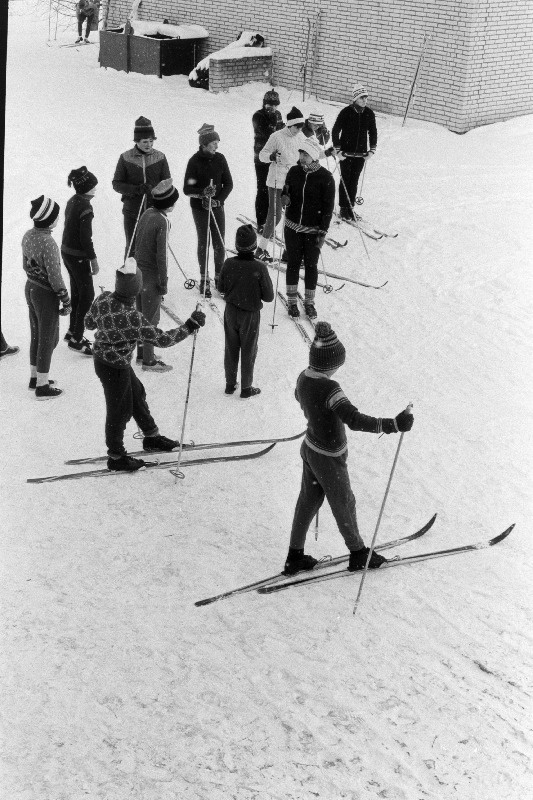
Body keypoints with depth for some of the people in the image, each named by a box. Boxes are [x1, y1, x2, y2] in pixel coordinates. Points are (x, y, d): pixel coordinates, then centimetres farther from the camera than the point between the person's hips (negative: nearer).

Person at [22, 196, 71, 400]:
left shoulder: (28, 236, -3)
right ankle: (42, 387, 15)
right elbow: (55, 278, -23)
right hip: (46, 295, -8)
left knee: (36, 335, 21)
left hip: (30, 288, 8)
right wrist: (66, 302, -12)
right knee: (48, 339, 6)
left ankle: (35, 377, 34)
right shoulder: (48, 244, -27)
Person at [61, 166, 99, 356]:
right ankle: (76, 339, 6)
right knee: (87, 294, 1)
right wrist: (93, 259, -14)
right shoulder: (85, 207, -23)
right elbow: (85, 238, -22)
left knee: (77, 292, 20)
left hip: (66, 251, 9)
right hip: (78, 256, -9)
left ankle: (72, 331, 32)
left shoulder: (72, 201, 5)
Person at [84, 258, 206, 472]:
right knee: (119, 411, 12)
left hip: (101, 357, 8)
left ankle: (152, 437, 46)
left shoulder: (102, 299, -15)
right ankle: (116, 458, 32)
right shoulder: (132, 318, -36)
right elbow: (162, 339, -28)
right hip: (115, 369, -8)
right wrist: (190, 326, -20)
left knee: (136, 395, 26)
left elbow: (89, 322, 3)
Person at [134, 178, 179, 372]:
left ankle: (142, 352, 32)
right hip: (152, 275, -8)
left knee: (141, 314, 19)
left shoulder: (147, 213, 2)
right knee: (151, 319, 2)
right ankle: (148, 360, 10)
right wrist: (163, 282, -13)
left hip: (139, 270, 8)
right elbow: (162, 254, -21)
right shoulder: (163, 222, -22)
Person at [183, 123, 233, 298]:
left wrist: (218, 199, -11)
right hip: (199, 207, -3)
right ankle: (204, 279, 15)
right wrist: (203, 192, -27)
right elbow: (187, 189, -10)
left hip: (217, 206, 3)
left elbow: (228, 184, 3)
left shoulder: (220, 159, -2)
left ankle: (219, 277, 16)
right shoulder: (195, 161, -12)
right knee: (203, 242, 4)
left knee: (219, 243, 3)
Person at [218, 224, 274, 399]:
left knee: (231, 349, 19)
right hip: (250, 314, -3)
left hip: (231, 312, 3)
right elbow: (269, 296, -15)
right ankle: (246, 388, 23)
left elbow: (221, 288, 0)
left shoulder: (228, 264, -15)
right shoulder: (259, 268, -24)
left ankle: (230, 384, 30)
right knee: (248, 351, 13)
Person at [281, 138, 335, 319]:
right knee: (293, 264, 9)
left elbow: (328, 207, -8)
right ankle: (292, 301, 20)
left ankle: (309, 302, 19)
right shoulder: (294, 172, 0)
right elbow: (286, 191, 16)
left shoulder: (325, 177, -10)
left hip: (313, 230, -3)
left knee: (311, 265, 6)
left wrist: (323, 232, -11)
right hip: (292, 227, 3)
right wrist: (285, 197, -10)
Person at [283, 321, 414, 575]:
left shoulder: (303, 378, -8)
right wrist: (393, 425, -48)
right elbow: (355, 420, -44)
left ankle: (295, 556, 34)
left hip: (310, 448, 7)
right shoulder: (328, 389, -34)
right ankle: (358, 554, 37)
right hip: (329, 459, -7)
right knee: (343, 505, 15)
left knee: (308, 501, 22)